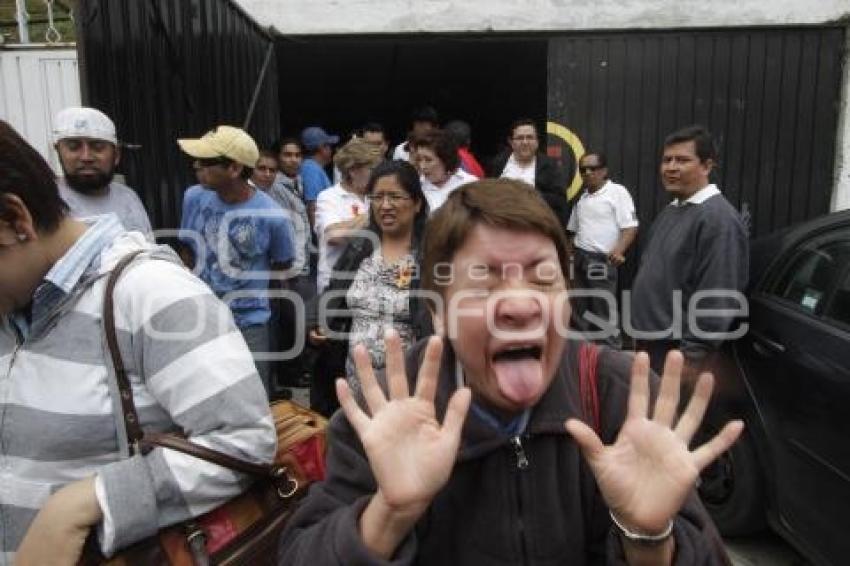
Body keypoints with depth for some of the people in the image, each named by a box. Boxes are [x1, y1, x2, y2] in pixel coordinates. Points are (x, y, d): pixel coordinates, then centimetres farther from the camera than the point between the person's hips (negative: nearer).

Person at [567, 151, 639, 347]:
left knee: (604, 309, -5)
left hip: (602, 260, -7)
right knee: (581, 307, 12)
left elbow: (630, 227, -13)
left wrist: (618, 251, -27)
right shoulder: (582, 197, 15)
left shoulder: (617, 192, -6)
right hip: (580, 258, 7)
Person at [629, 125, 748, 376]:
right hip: (648, 345, 9)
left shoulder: (719, 219, -19)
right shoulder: (670, 210, 12)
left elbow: (718, 301, -24)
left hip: (677, 355, -9)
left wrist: (691, 359, -22)